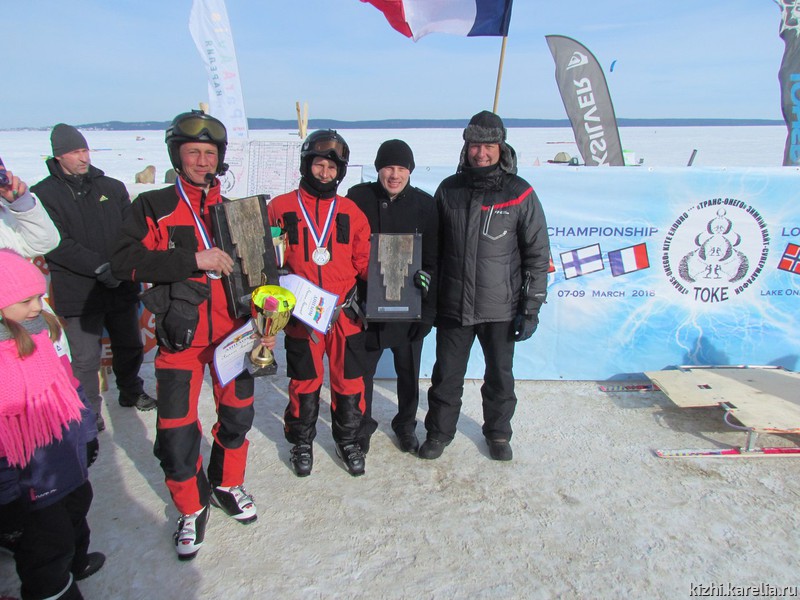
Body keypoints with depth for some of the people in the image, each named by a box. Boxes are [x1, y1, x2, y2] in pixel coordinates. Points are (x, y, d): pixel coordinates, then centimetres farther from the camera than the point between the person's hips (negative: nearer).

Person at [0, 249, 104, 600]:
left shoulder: (40, 329, -3)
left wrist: (86, 432, 15)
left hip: (67, 462, 8)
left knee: (77, 507, 29)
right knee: (49, 542, 8)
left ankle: (75, 564, 57)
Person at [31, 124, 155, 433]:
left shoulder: (113, 188, 7)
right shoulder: (43, 194, -4)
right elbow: (56, 245, -13)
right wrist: (100, 267, -21)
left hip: (121, 287, 4)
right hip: (77, 291, -4)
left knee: (130, 346, 18)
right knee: (86, 358, 1)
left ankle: (130, 392, 40)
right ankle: (90, 412, 20)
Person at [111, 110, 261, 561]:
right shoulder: (153, 207, -1)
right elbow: (125, 262, -16)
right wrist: (193, 259, -23)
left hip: (233, 330, 3)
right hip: (181, 333, -3)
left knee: (238, 415, 15)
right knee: (177, 431, 0)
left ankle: (227, 484, 41)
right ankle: (192, 507, 25)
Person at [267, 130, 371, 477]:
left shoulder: (351, 212, 6)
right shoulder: (280, 208, 1)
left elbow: (364, 262, 7)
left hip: (345, 314, 1)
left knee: (349, 382, 9)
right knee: (304, 383, 12)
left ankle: (348, 441, 31)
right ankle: (301, 443, 34)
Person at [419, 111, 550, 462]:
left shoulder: (520, 194, -4)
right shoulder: (449, 190, 3)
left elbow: (538, 254, -2)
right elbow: (434, 248, 10)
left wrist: (531, 308, -5)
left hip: (501, 309, -1)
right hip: (453, 306, 2)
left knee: (500, 376, 14)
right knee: (446, 375, 11)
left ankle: (498, 433, 36)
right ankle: (439, 432, 31)